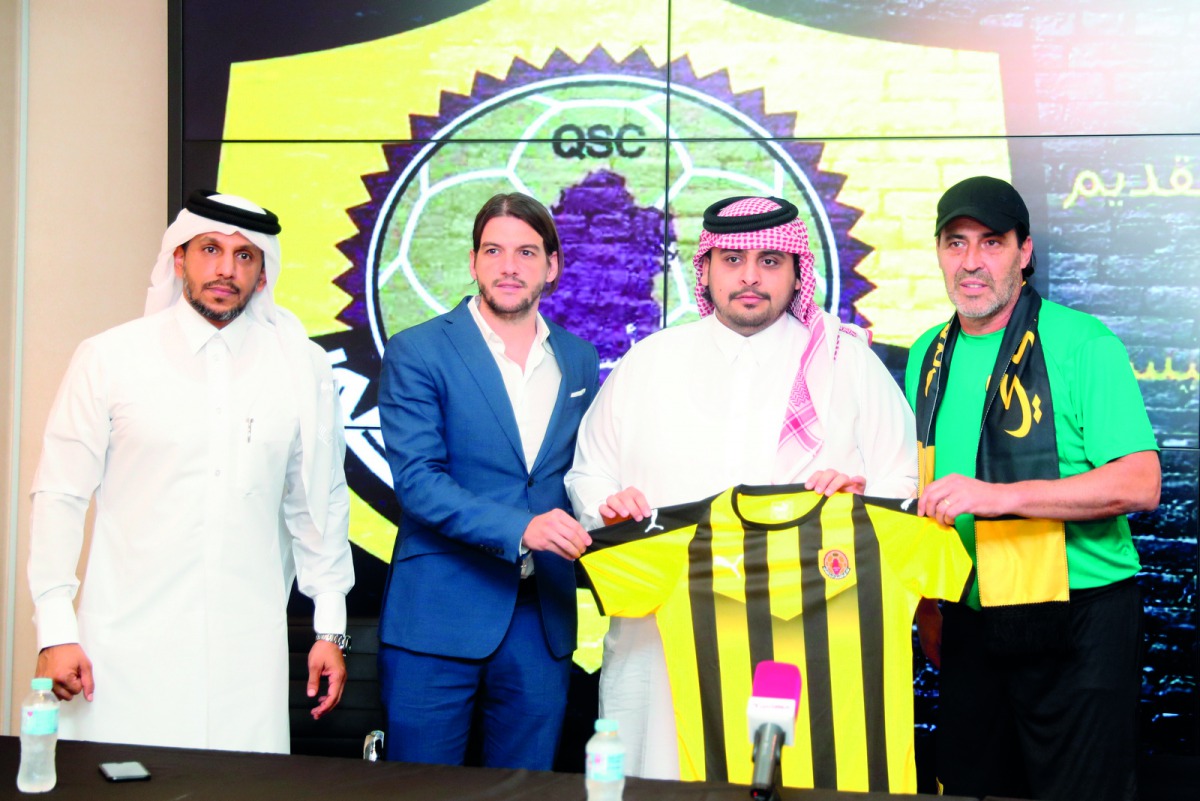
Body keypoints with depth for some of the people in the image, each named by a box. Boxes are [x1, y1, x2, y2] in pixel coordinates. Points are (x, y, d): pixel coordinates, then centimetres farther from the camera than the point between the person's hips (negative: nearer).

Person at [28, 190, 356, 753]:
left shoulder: (302, 367, 5)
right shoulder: (109, 358, 1)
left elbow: (319, 504, 10)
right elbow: (60, 496, 2)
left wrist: (330, 629, 10)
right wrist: (56, 630, -3)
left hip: (248, 643, 1)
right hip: (127, 639, -1)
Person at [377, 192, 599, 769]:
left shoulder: (579, 360, 12)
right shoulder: (417, 353, -3)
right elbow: (416, 481, -13)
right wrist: (520, 528, -25)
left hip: (542, 620, 4)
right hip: (439, 617, -4)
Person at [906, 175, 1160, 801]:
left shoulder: (1082, 343, -9)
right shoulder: (929, 356, 10)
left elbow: (1140, 485, -17)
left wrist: (999, 495, -25)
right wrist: (924, 603, 14)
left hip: (1078, 627, -5)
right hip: (969, 625, 6)